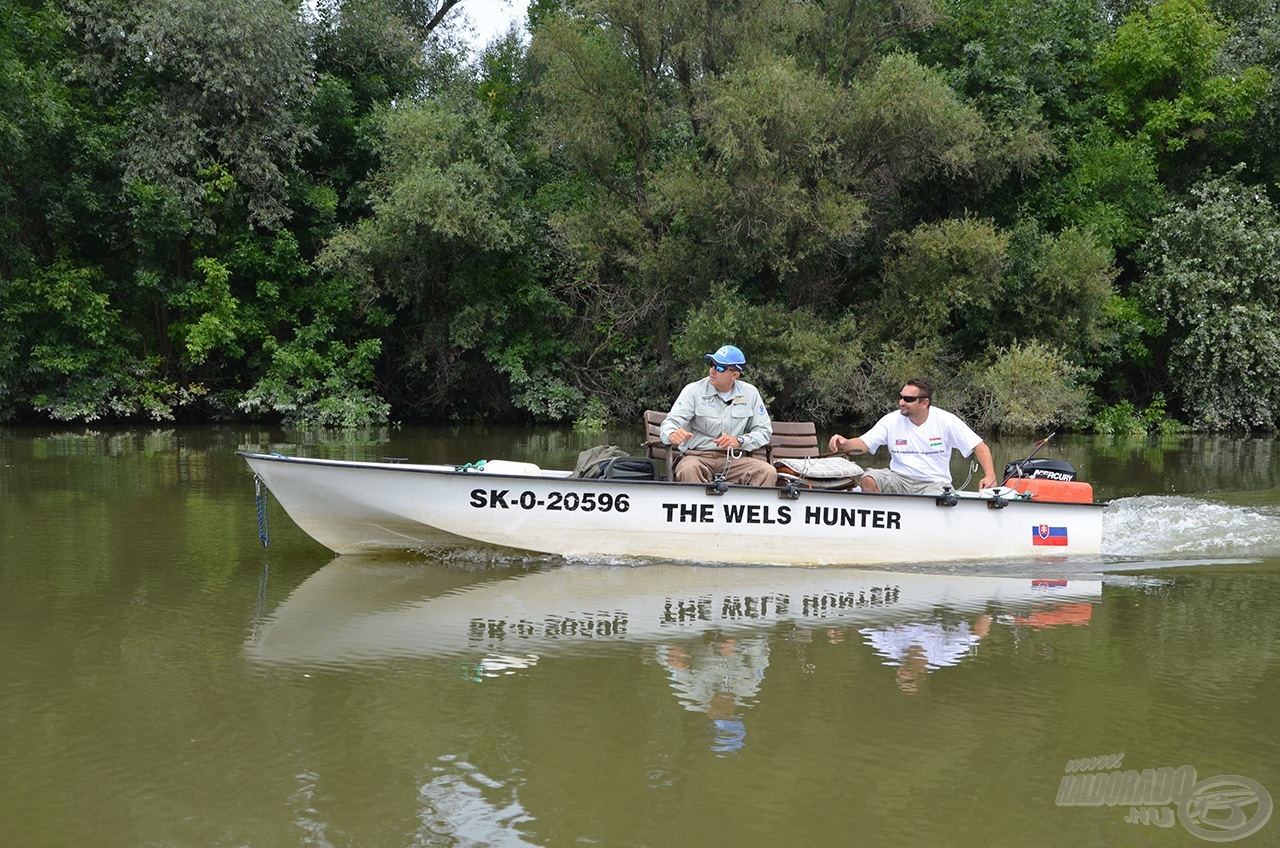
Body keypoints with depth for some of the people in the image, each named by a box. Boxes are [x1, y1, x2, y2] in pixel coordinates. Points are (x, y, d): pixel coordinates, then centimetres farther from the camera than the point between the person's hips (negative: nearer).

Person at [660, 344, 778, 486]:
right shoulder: (693, 391, 1)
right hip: (698, 456, -2)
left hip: (734, 459, 2)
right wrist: (672, 434, -33)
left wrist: (739, 441, -9)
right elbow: (672, 421, -7)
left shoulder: (750, 393, 8)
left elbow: (764, 431, 11)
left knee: (769, 472, -26)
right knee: (688, 471, -38)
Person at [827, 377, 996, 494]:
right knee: (868, 478, -25)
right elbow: (863, 444, -6)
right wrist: (845, 444, -29)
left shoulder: (946, 421, -3)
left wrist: (989, 475, -18)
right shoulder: (892, 421, 1)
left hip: (934, 483, -2)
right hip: (899, 479, 3)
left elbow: (980, 447, -1)